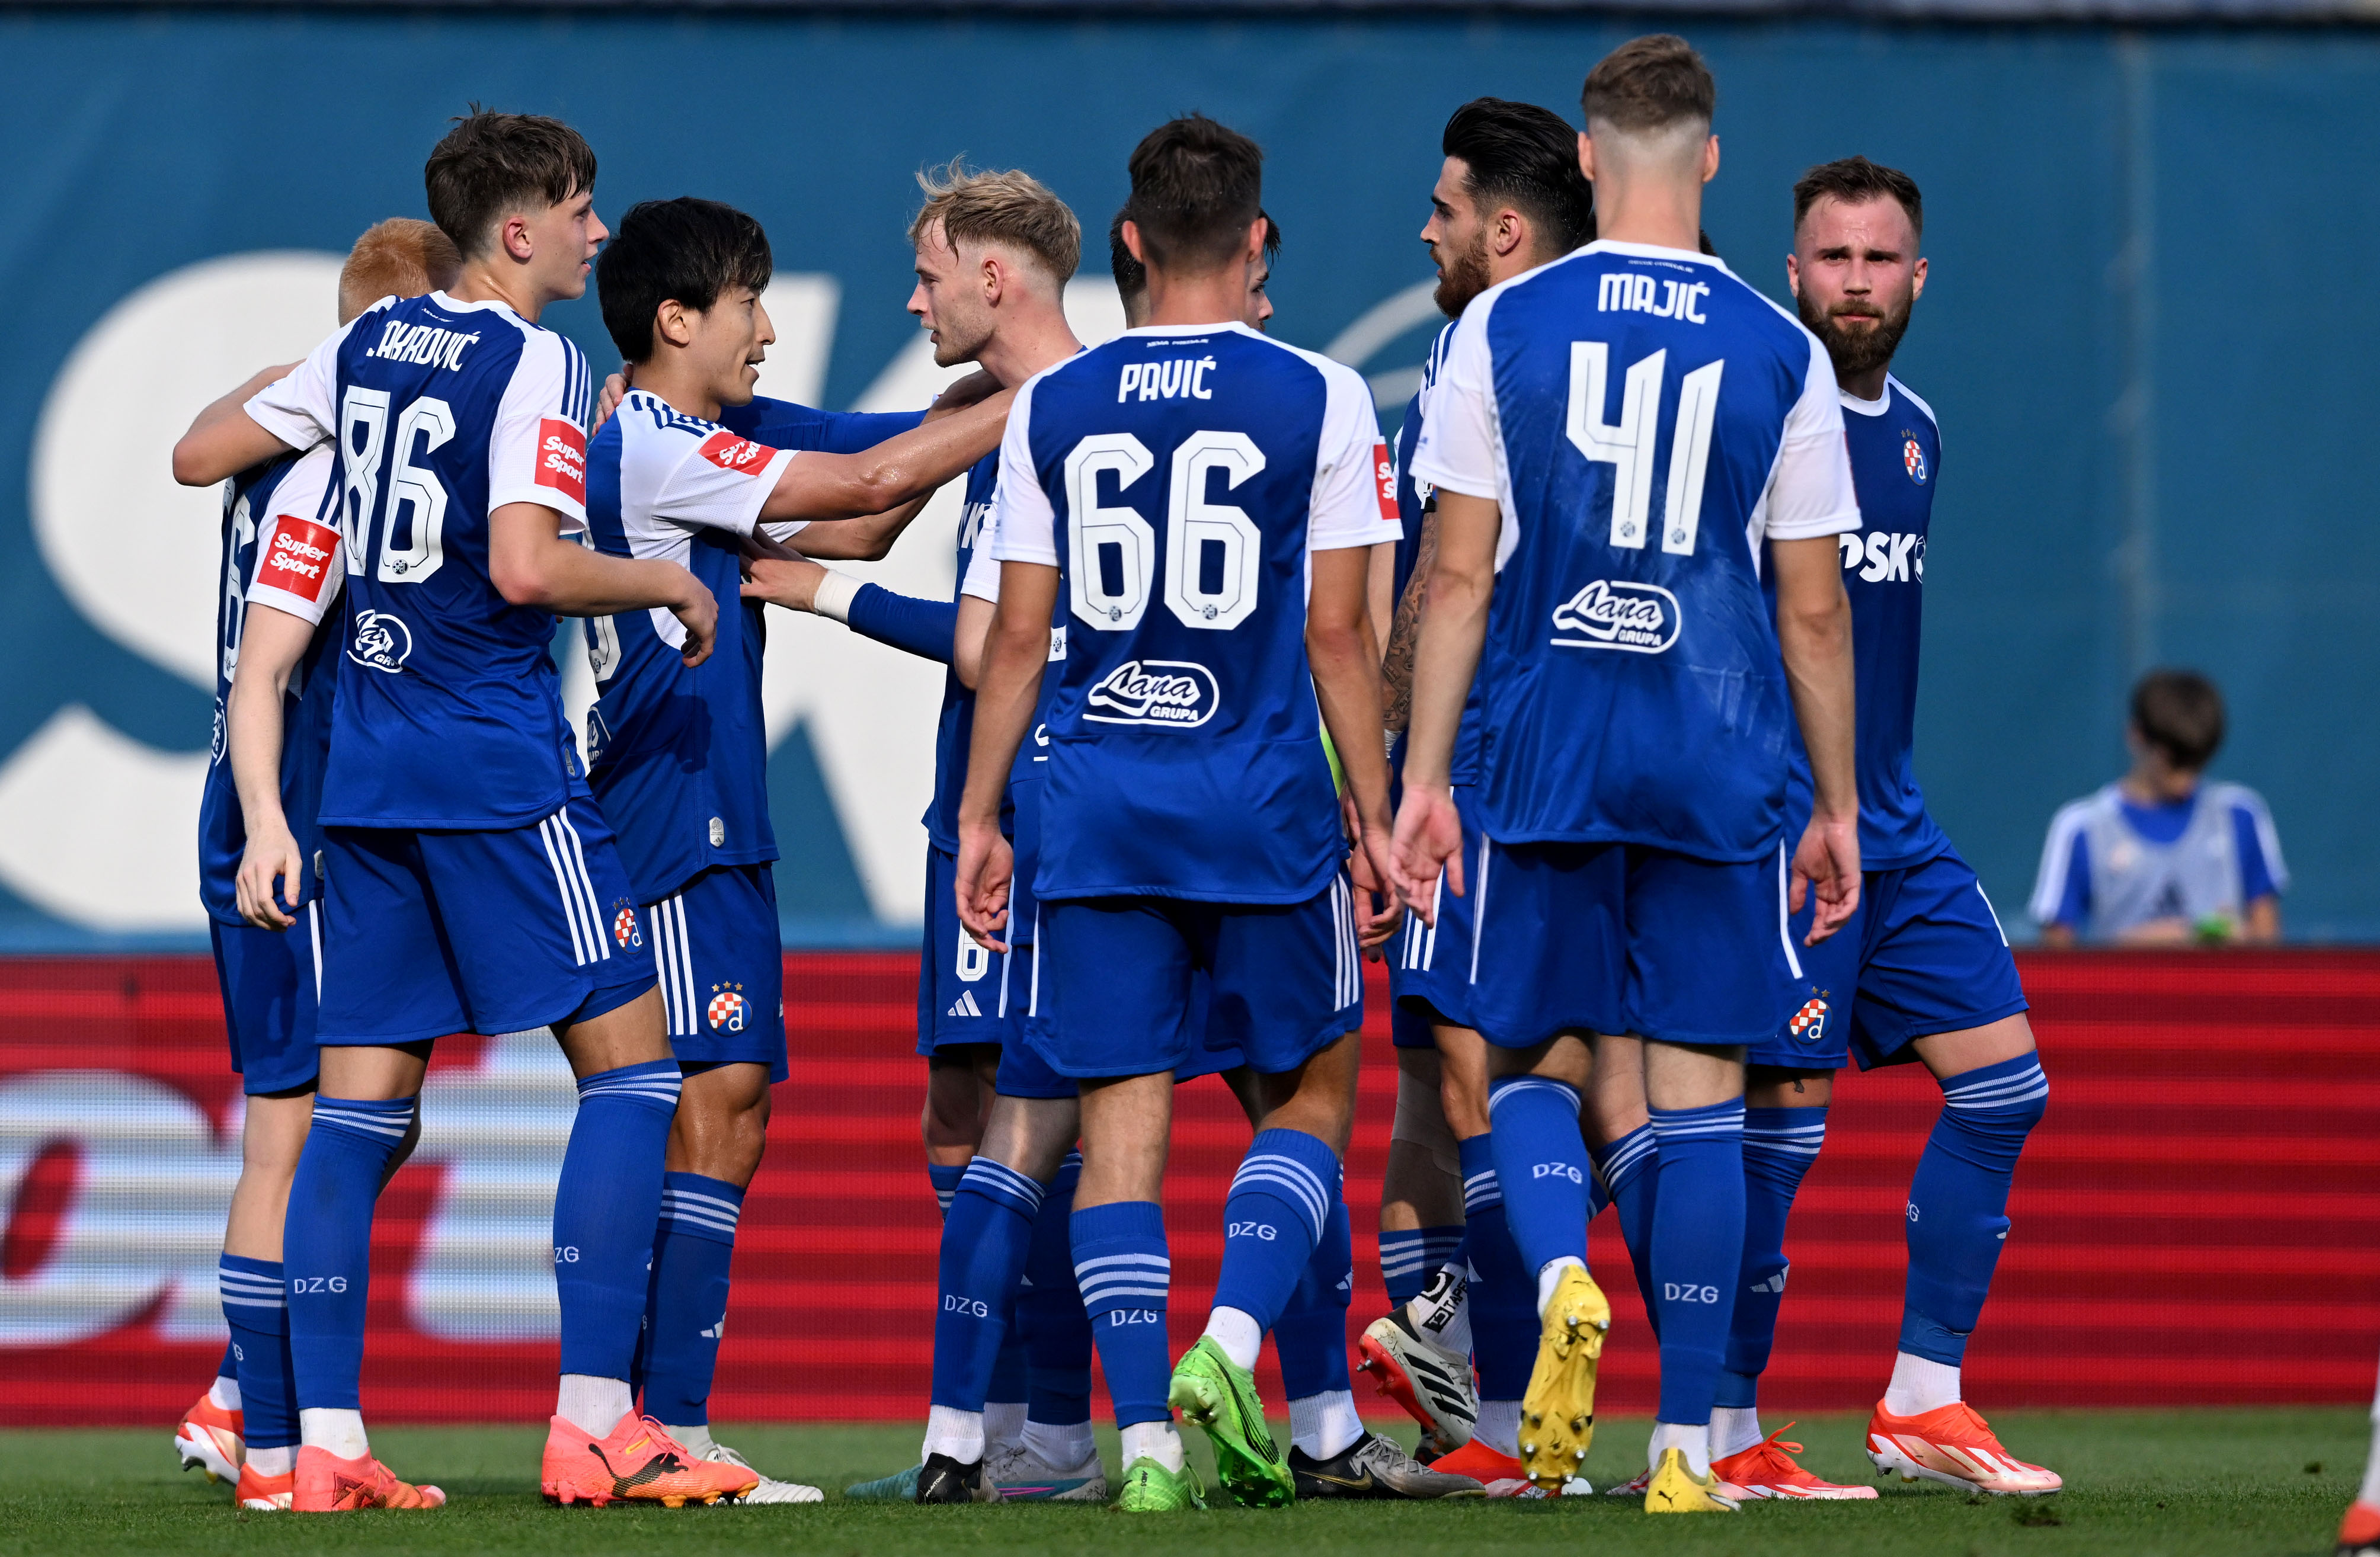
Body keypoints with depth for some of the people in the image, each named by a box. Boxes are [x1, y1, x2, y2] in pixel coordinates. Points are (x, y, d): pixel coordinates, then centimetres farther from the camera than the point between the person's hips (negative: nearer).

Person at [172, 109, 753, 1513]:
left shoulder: (366, 346, 11)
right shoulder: (534, 364, -10)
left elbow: (201, 453, 19)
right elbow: (527, 566, -21)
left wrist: (278, 392, 39)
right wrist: (672, 584, -5)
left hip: (367, 765, 7)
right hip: (499, 765, -7)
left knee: (362, 1102, 6)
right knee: (633, 1065, -2)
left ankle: (325, 1440, 1)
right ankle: (593, 1423, -10)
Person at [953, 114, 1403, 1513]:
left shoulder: (1053, 407, 4)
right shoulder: (1317, 400, -3)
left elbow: (1017, 637, 6)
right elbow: (1339, 634, -3)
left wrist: (979, 818, 13)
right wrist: (1374, 811, 4)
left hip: (1100, 814, 2)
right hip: (1265, 814, -2)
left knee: (1122, 1120, 3)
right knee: (1312, 1091, 14)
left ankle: (1145, 1431, -6)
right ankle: (1231, 1345, -7)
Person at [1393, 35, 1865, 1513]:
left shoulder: (1508, 326, -1)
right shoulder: (1782, 352, 1)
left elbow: (1460, 575, -2)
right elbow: (1815, 612, 4)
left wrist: (1422, 777, 3)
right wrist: (1839, 806, 13)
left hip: (1546, 764, 0)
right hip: (1721, 777, 0)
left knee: (1537, 1062, 13)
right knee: (1699, 1095, 3)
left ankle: (1562, 1278, -17)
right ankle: (1687, 1447, 1)